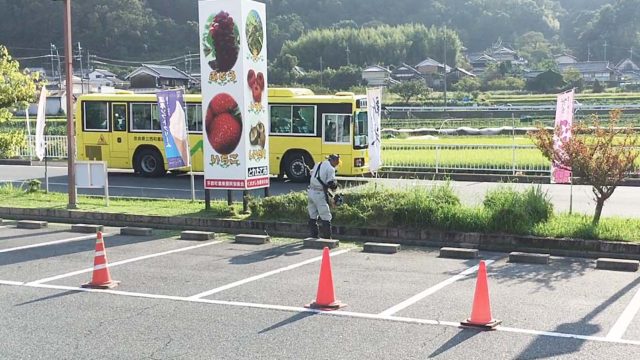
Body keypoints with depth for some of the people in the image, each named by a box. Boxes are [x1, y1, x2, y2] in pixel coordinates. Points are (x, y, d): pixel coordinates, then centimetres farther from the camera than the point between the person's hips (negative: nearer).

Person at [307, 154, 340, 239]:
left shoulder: (317, 165, 16)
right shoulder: (330, 169, -8)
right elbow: (331, 183, -15)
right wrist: (335, 186, 7)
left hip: (311, 192, 8)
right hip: (320, 194, -8)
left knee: (312, 217, 14)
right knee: (326, 218, -1)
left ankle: (313, 236, 19)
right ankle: (326, 238, -1)